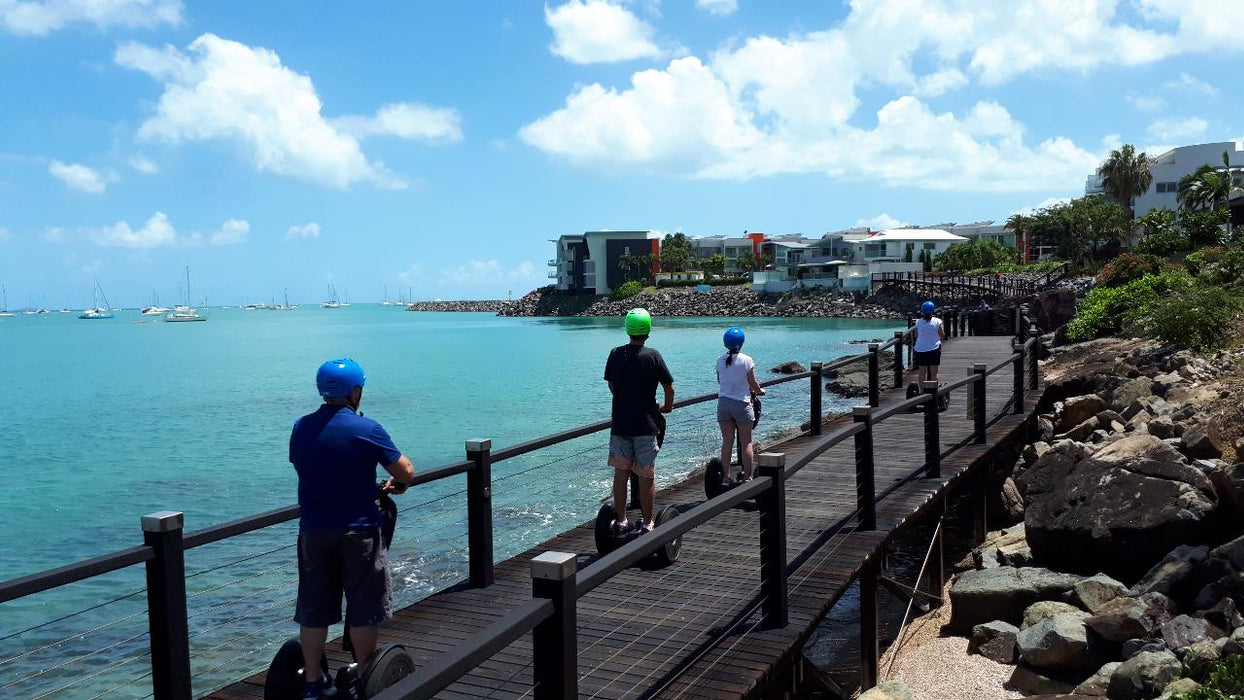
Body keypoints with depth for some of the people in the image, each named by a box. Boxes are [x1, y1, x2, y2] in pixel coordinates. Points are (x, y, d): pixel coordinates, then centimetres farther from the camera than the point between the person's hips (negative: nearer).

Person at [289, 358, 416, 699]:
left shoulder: (301, 428, 3)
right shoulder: (366, 429, -12)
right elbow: (406, 472, -10)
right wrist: (396, 483, 12)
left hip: (313, 531, 5)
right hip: (358, 531, -4)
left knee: (313, 610, 13)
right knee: (363, 611, 8)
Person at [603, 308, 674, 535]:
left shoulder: (615, 354, 1)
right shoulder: (652, 356, -8)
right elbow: (669, 388, -1)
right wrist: (667, 407, 18)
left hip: (619, 423, 3)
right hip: (645, 425, -3)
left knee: (620, 472, 9)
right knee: (646, 476, 4)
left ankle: (620, 521, 15)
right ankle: (647, 524, 10)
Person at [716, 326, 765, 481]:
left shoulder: (720, 361, 1)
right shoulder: (746, 360, -10)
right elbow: (753, 384, -3)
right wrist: (760, 391, 19)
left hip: (723, 403, 3)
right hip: (742, 404, -3)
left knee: (727, 442, 8)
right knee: (746, 442, 6)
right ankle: (747, 476, 8)